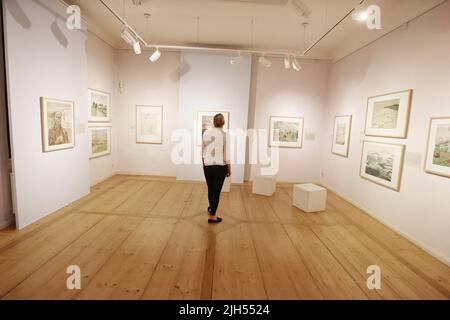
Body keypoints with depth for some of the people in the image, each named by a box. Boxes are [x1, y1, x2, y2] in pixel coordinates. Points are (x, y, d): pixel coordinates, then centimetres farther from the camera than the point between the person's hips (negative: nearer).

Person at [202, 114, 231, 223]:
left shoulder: (206, 133, 1)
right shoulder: (225, 135, -10)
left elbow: (203, 151, 5)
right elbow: (227, 154, -10)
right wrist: (229, 169, -1)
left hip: (208, 166, 4)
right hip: (220, 166, -4)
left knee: (210, 189, 21)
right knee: (216, 191, 5)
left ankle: (211, 208, 44)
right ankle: (212, 216, 13)